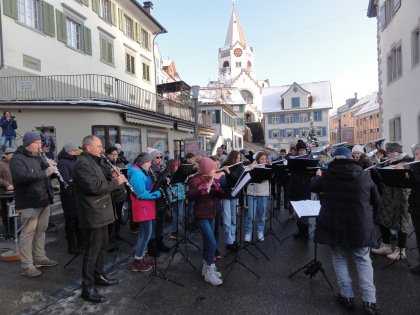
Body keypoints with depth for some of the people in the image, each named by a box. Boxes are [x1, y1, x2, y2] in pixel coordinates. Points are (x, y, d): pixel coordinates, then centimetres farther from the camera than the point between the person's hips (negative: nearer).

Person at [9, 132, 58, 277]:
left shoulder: (38, 157, 16)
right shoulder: (17, 159, -10)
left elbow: (49, 173, 20)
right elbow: (21, 177, -26)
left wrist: (51, 167, -3)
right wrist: (45, 173, -31)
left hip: (44, 200, 8)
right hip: (29, 203, -8)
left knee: (41, 230, 15)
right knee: (28, 233, -2)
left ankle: (40, 258, 28)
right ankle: (27, 266, 7)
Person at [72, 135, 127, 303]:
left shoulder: (94, 162, 16)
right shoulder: (82, 164, -18)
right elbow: (94, 186, -28)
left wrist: (112, 176, 4)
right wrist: (116, 182, -19)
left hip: (101, 213, 11)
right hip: (92, 215, -10)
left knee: (101, 247, 21)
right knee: (92, 251, -1)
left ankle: (99, 276, 37)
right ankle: (87, 288, 11)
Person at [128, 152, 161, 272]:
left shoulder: (142, 172, 13)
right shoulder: (137, 174, -19)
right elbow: (141, 194, -24)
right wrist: (157, 194, -17)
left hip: (146, 207, 10)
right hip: (142, 207, -10)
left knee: (144, 233, 17)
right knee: (146, 234, -3)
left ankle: (142, 256, 30)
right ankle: (137, 262, 9)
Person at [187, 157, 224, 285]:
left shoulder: (211, 179, 11)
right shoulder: (196, 180, -10)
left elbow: (221, 195, 5)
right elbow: (189, 195, -22)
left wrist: (216, 186, -13)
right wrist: (202, 188, -33)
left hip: (211, 214, 8)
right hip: (202, 216, -8)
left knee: (207, 242, 16)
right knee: (212, 243, -12)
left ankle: (206, 268, 30)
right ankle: (209, 273, 0)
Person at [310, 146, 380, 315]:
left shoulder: (327, 175, -7)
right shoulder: (364, 175, -5)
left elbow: (313, 187, 13)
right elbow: (376, 200, 7)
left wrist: (318, 175, 32)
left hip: (334, 225, 0)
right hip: (360, 226, 1)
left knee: (339, 258, 15)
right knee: (363, 261, 14)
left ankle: (347, 297, 17)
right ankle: (370, 301, 11)